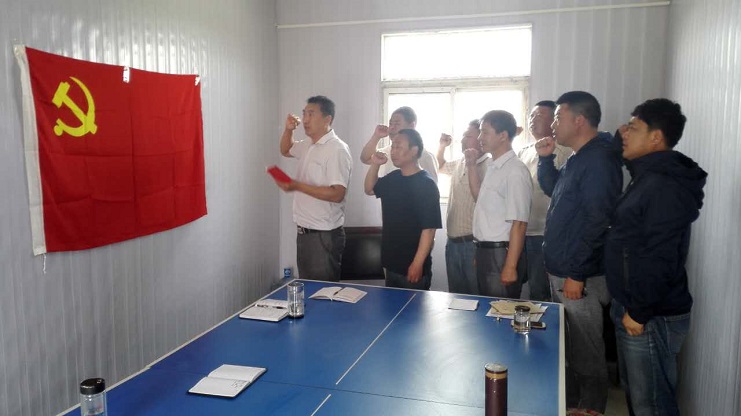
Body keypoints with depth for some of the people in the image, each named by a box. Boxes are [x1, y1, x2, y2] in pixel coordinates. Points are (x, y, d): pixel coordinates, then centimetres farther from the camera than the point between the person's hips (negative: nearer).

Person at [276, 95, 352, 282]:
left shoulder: (337, 149, -17)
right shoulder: (307, 145, 11)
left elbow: (336, 194, -24)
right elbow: (285, 150, 32)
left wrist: (297, 186, -22)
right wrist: (288, 130, 12)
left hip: (324, 235, -8)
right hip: (304, 231, 9)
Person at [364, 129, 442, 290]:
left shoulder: (426, 184, -15)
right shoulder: (393, 178, 8)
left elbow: (429, 228, -19)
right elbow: (370, 189, 25)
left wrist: (418, 263, -22)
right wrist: (375, 165, 7)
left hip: (412, 267, -8)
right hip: (391, 263, 8)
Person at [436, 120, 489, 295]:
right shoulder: (460, 163, 12)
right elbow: (441, 166, 33)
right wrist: (442, 146, 16)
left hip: (473, 243, -8)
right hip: (452, 242, 8)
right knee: (455, 297, 18)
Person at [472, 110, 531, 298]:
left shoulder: (515, 171, -18)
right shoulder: (493, 168, 10)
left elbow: (519, 224, -20)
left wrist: (510, 267, -21)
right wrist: (472, 168, 15)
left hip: (501, 253, -9)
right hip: (485, 251, 9)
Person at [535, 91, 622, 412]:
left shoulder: (599, 159, -19)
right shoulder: (578, 158, 12)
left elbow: (597, 222, -24)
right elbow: (552, 189, 28)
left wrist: (576, 274, -23)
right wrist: (545, 158, 11)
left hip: (579, 277, -10)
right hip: (561, 271, 10)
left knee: (586, 356, 4)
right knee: (568, 348, 21)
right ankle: (570, 405, 36)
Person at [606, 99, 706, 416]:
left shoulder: (664, 186, -20)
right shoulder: (648, 178, 13)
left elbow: (661, 259, -26)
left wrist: (639, 312, -20)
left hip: (652, 317, -10)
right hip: (632, 308, 10)